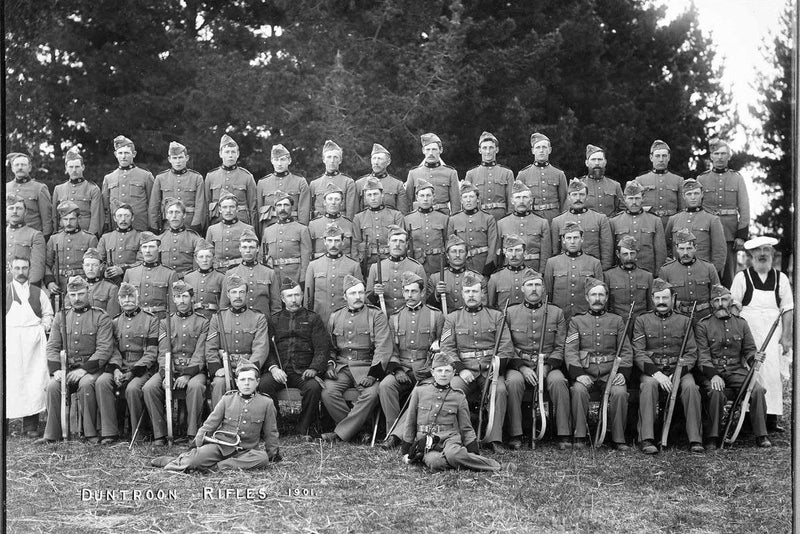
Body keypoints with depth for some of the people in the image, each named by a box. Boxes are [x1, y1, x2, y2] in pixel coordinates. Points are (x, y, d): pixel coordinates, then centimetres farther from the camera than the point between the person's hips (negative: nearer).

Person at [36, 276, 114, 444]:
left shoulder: (101, 317, 1)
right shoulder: (60, 317, 15)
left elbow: (104, 349, -8)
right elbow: (52, 347, 9)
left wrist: (84, 369, -18)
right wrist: (56, 370, -9)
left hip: (92, 368, -3)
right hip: (66, 368, 3)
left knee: (85, 383, -33)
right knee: (52, 386, -25)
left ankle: (90, 433, -21)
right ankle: (51, 434, -13)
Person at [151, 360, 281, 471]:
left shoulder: (266, 403, 3)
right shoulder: (227, 399, 6)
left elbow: (270, 432, 12)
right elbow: (209, 424, 9)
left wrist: (273, 453, 14)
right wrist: (196, 445, 2)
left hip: (244, 451, 1)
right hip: (220, 445, -1)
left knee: (263, 459, -33)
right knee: (196, 459, -30)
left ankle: (215, 466, -29)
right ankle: (181, 461, 3)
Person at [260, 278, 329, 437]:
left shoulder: (313, 319, 14)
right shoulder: (274, 319, 18)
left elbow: (322, 348, 5)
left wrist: (314, 368, -13)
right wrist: (273, 367, -10)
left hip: (304, 371, -1)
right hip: (279, 370, 1)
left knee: (313, 387, -33)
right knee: (263, 384, -30)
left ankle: (303, 430, -15)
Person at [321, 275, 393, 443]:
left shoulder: (376, 316, 3)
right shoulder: (335, 317, 15)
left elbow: (383, 348, -5)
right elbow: (330, 347, 20)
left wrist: (373, 374, -15)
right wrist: (330, 365, 0)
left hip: (366, 367, -3)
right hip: (340, 367, 3)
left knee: (371, 394, -31)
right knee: (327, 392, -25)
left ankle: (341, 433, -22)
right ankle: (356, 429, -12)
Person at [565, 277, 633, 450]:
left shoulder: (617, 321, 16)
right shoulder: (576, 321, 12)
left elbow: (626, 351, 10)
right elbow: (570, 351, 1)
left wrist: (622, 372, -9)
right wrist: (578, 374, -17)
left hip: (610, 371, 1)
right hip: (585, 371, -1)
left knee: (620, 392, -29)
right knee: (579, 389, -32)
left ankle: (619, 439, -15)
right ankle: (580, 437, -20)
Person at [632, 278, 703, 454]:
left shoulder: (684, 321, 14)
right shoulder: (642, 321, 10)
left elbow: (691, 354, 6)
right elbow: (638, 353, 0)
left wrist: (678, 373, -12)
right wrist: (656, 373, -16)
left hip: (679, 369, 1)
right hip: (651, 370, -1)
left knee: (691, 386, -30)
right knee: (648, 385, -34)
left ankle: (695, 439, -24)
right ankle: (646, 439, -34)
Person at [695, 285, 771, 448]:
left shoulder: (741, 323, 15)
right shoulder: (702, 325, 3)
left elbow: (749, 350, 13)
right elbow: (702, 356, -7)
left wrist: (755, 357, -12)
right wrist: (713, 375, -23)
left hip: (737, 370, 3)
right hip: (712, 372, -3)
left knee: (758, 389, -23)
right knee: (716, 392, -33)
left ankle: (761, 435, -10)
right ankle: (712, 437, -18)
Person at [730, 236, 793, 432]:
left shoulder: (781, 278, 11)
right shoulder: (742, 277, 4)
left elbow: (788, 310, 11)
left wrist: (786, 337, 5)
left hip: (772, 331, 2)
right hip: (748, 331, -2)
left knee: (772, 371, -5)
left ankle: (772, 417, -1)